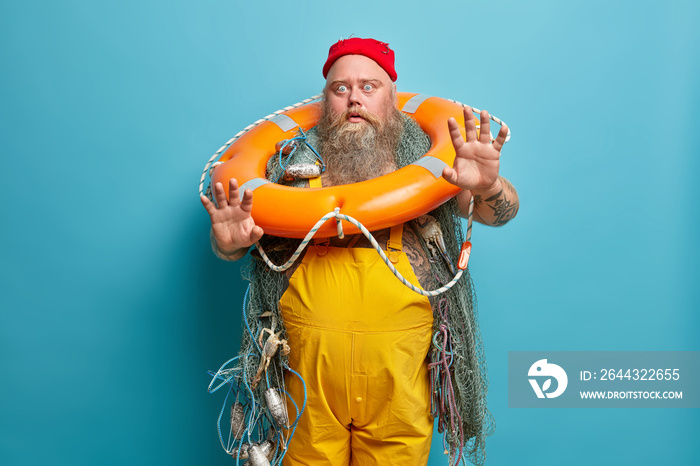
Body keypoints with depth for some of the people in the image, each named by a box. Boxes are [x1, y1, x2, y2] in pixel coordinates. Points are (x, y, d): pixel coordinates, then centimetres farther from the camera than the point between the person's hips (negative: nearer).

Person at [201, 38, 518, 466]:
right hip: (307, 361, 1)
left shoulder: (426, 158, 3)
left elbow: (501, 212, -2)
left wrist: (488, 186, -25)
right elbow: (230, 245, 6)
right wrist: (228, 241, -19)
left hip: (400, 366, 0)